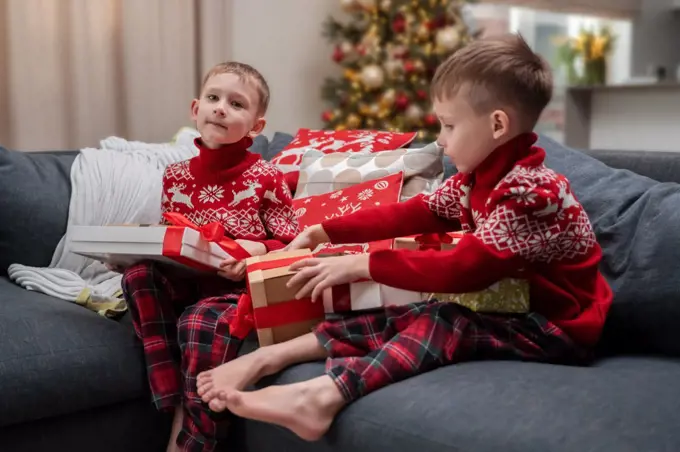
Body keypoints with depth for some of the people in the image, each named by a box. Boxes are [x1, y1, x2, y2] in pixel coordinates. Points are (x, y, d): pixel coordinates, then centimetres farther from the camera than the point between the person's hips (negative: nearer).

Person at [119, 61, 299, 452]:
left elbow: (291, 243, -2)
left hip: (238, 285, -5)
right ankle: (177, 407, -22)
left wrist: (258, 250, -22)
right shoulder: (176, 175, 9)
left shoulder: (266, 178, -4)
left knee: (202, 323, -35)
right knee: (138, 274, -25)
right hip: (182, 281, 5)